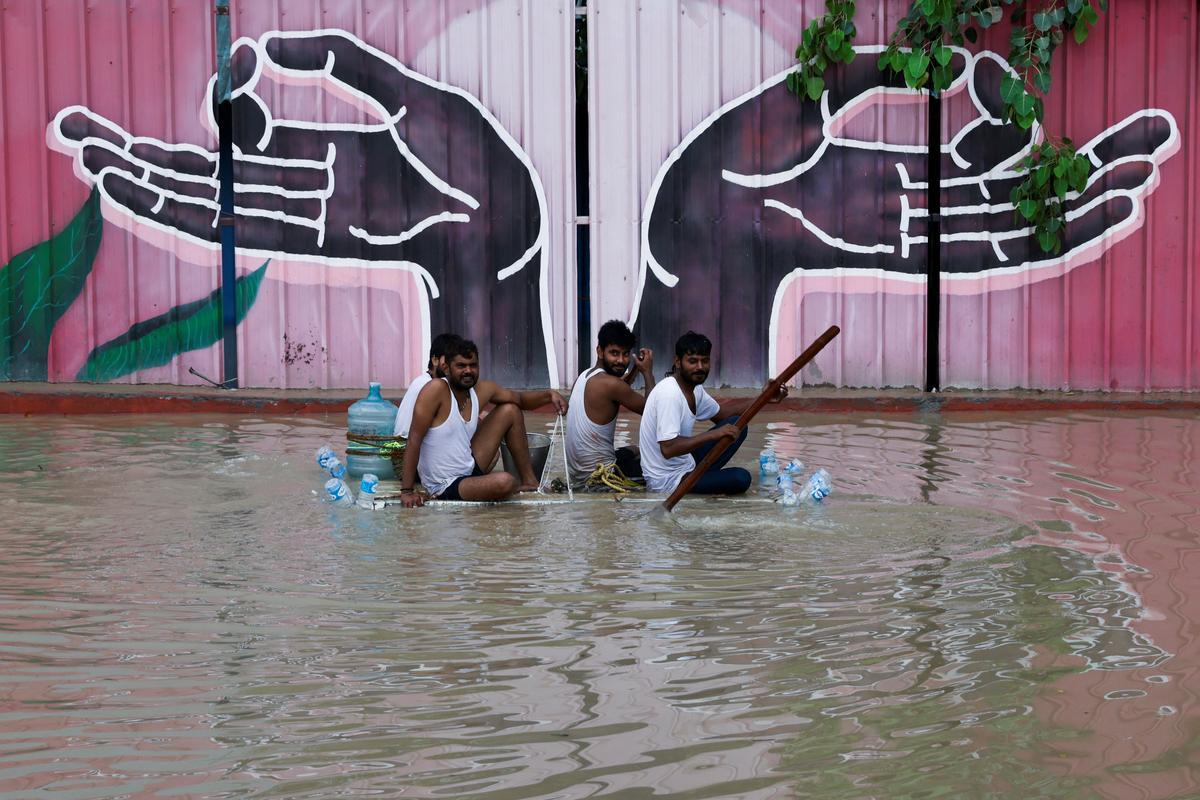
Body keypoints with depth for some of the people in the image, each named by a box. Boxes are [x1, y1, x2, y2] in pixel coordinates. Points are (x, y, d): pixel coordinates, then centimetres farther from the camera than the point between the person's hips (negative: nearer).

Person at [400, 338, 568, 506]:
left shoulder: (482, 390, 0)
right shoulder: (437, 389, -22)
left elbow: (520, 399, 17)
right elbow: (414, 439, -24)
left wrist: (549, 395, -3)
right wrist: (406, 491, -27)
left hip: (471, 468, 8)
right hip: (446, 487, -8)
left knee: (510, 410, 9)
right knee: (503, 482, -33)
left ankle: (530, 481, 19)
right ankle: (520, 487, 7)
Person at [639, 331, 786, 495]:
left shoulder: (694, 389, 4)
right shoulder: (669, 393, -26)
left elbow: (720, 412, 21)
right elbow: (668, 449, -34)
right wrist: (713, 434, -32)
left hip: (684, 463, 10)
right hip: (667, 481, -10)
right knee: (740, 478, -23)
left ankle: (701, 474, 4)